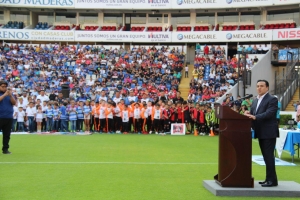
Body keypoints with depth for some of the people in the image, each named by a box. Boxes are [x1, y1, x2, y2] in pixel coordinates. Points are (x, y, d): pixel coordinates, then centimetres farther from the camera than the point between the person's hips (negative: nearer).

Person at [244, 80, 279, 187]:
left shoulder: (272, 99, -9)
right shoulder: (255, 101, 16)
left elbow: (269, 113, -22)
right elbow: (253, 114, 15)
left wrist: (255, 117, -30)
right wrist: (248, 113, -8)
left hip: (269, 133, -8)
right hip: (261, 133, 8)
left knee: (269, 155, -8)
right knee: (266, 156, 13)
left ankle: (272, 180, -2)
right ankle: (269, 179, 21)